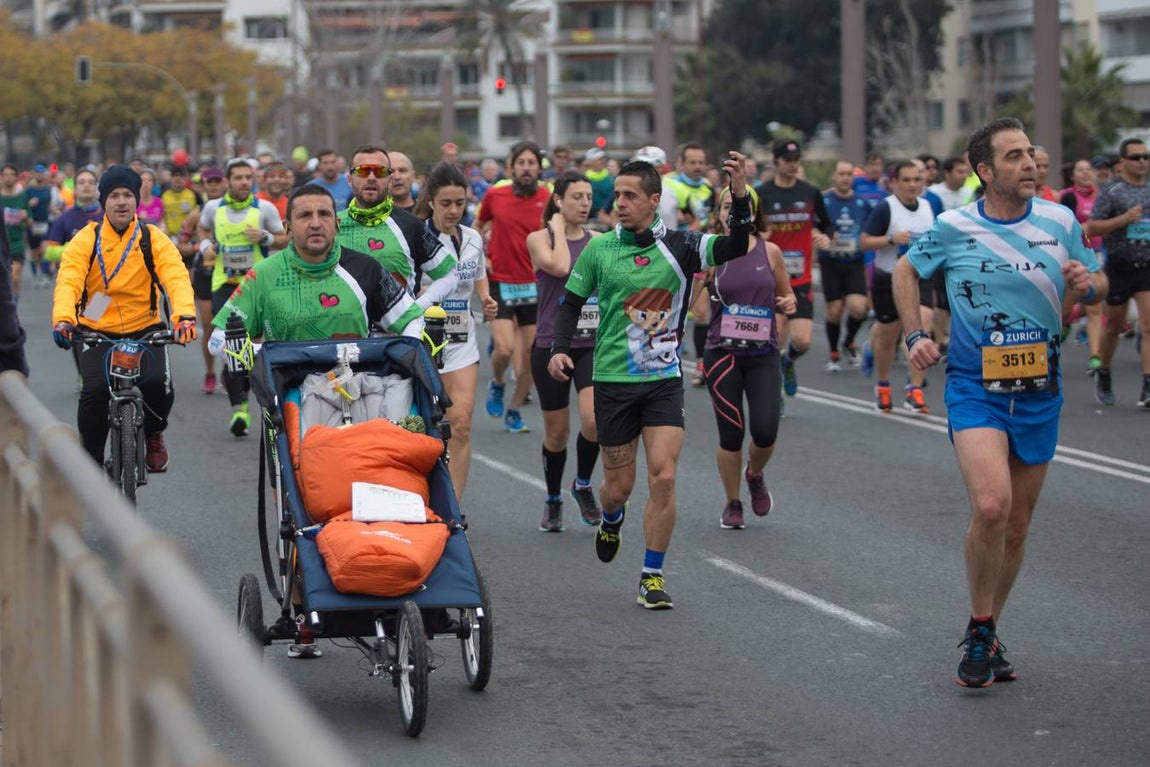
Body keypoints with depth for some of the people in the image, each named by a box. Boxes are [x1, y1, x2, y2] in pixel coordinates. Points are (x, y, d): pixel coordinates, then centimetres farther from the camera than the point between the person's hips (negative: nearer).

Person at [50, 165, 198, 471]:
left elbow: (177, 278, -18)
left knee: (158, 384, -23)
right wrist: (63, 319, -39)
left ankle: (154, 432, 11)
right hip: (96, 331, 0)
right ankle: (90, 460, 0)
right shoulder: (85, 240, -5)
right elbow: (68, 282, -17)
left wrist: (184, 316, -39)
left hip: (145, 329, 0)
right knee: (94, 391, -22)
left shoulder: (154, 239, -4)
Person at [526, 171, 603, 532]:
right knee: (557, 433, 6)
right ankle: (553, 501, 29)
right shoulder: (539, 239, -3)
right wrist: (557, 225, -10)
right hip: (552, 345, -2)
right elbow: (560, 266, -23)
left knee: (593, 421, -19)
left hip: (594, 345, 2)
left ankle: (583, 484, 8)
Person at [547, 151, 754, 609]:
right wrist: (559, 349, -7)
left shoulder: (679, 246, -3)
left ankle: (652, 577, 0)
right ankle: (611, 520, 45)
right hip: (613, 380, 1)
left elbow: (736, 247, -16)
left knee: (663, 477, -13)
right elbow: (572, 301, 9)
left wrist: (740, 195, -31)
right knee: (619, 485, 7)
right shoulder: (599, 249, 0)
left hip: (664, 380, -1)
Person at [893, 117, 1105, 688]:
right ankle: (979, 634, -4)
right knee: (991, 506, -24)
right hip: (974, 387, -3)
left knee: (1017, 525, 10)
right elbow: (905, 270, 13)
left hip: (1040, 392, 3)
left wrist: (1087, 284, -10)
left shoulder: (1060, 222, 1)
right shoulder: (953, 228, -5)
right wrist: (915, 335, 2)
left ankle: (988, 634, 30)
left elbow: (1098, 285, 14)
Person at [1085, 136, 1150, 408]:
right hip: (1119, 266, -3)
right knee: (1113, 326, 12)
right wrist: (1124, 219, -19)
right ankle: (1103, 375, 35)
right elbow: (1091, 228, -11)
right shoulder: (1111, 193, -5)